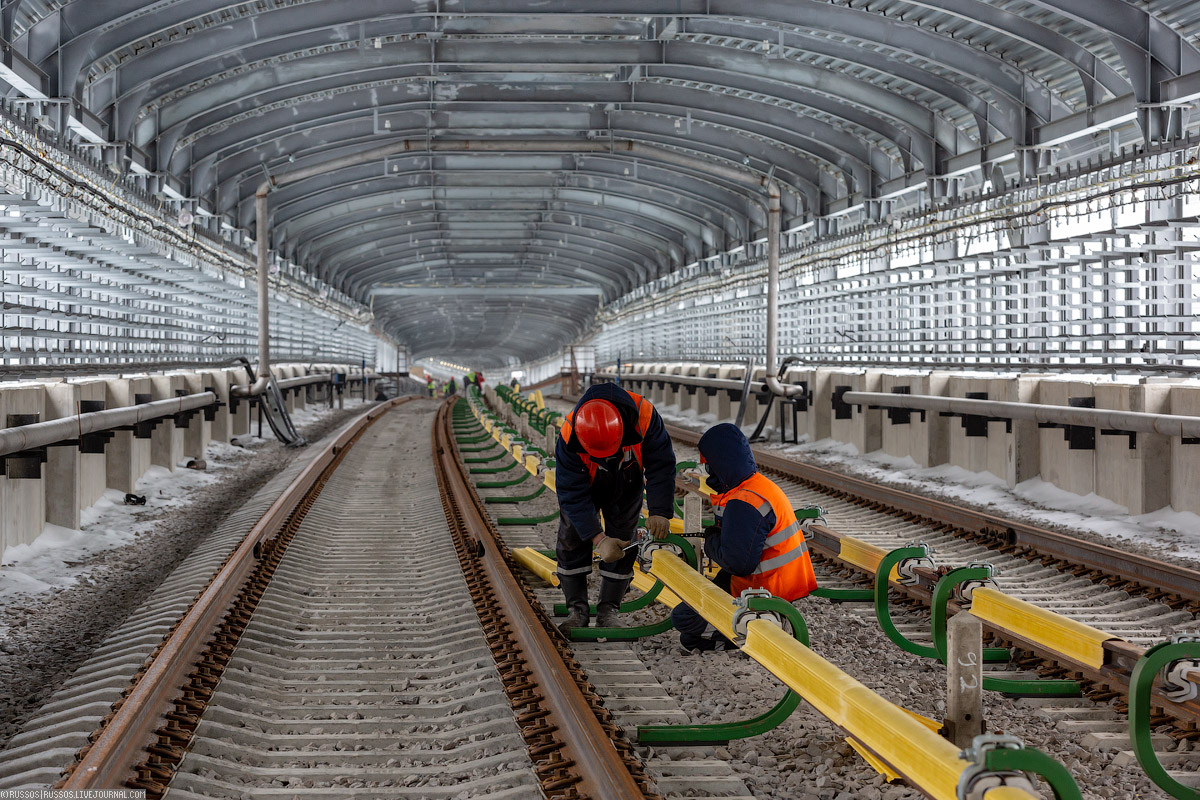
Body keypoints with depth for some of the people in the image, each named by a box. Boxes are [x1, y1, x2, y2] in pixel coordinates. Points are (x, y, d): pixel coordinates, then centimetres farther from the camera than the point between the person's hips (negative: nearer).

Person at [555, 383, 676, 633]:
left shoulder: (644, 415, -40)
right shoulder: (569, 437, -39)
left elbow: (661, 467, -29)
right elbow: (573, 494, -34)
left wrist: (660, 512, -39)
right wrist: (598, 539, -40)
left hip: (626, 485, 1)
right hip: (583, 482, -1)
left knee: (623, 542, -1)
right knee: (572, 540, -2)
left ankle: (608, 611, 8)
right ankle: (577, 610, 9)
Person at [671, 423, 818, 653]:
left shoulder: (743, 503, -24)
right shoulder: (762, 483, 8)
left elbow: (739, 563, -26)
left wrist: (711, 540, -9)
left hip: (765, 592, -9)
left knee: (682, 618, -4)